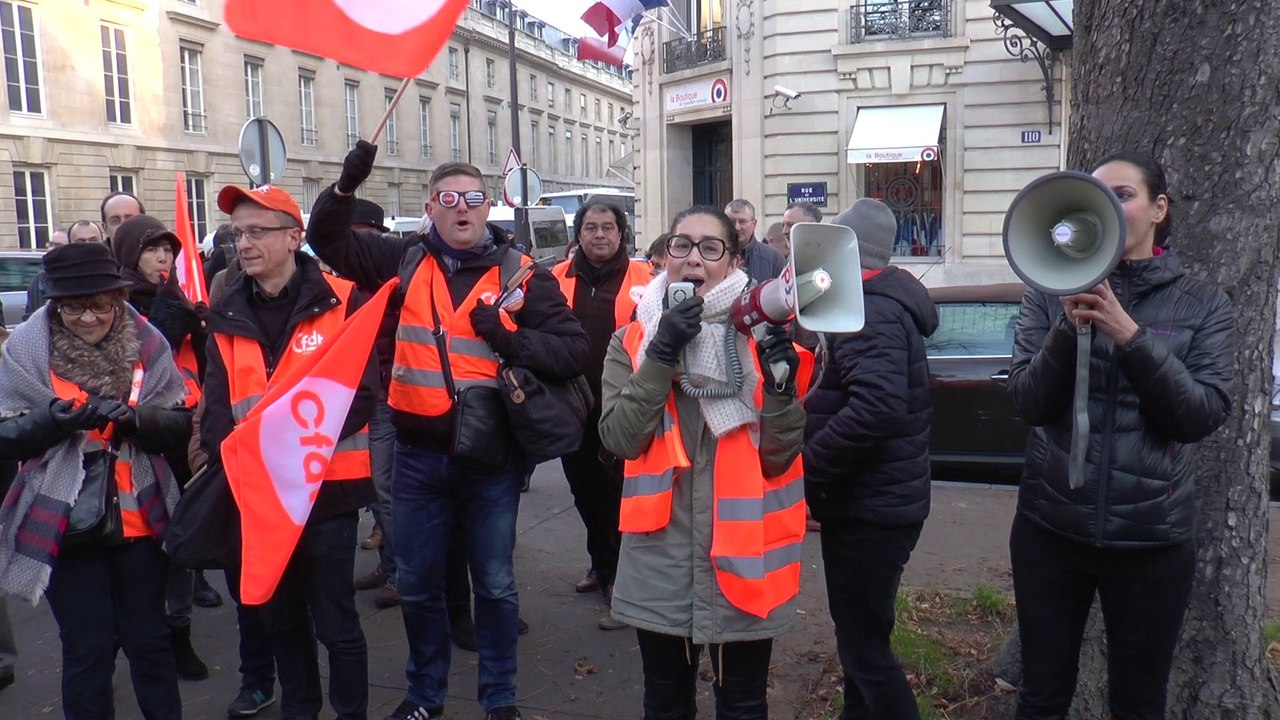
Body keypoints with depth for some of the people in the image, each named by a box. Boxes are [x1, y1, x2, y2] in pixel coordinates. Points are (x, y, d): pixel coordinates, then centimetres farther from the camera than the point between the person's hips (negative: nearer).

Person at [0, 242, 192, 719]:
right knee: (89, 648, 5)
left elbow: (180, 426, -2)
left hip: (140, 519, 1)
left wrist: (135, 417, -22)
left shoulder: (146, 342, -4)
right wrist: (54, 418, -23)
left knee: (149, 639, 12)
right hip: (66, 524, -1)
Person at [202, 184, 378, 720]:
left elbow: (362, 393, -12)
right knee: (280, 616, 19)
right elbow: (217, 406, 5)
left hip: (327, 488, -4)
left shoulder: (340, 302, -8)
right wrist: (224, 454, -14)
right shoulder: (227, 317, 7)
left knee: (334, 620, 5)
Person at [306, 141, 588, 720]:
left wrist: (510, 339, -21)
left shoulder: (520, 273, -3)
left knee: (494, 584, 11)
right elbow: (328, 242, 11)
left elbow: (574, 351, -7)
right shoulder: (407, 260, 4)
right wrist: (347, 185, -5)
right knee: (417, 584, 16)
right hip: (417, 454, 3)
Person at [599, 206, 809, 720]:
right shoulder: (633, 341, 2)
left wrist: (780, 388, -22)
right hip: (660, 559, 2)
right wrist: (661, 355, -19)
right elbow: (620, 439, -12)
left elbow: (778, 459, -6)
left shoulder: (761, 336, -2)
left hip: (743, 556, -1)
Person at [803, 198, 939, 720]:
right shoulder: (883, 301, 13)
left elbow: (876, 409, -34)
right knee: (861, 637, 23)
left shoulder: (869, 311, -19)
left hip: (869, 511, -11)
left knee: (864, 649, -2)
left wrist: (804, 469, -24)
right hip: (880, 500, 11)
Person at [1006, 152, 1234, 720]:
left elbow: (1204, 417, -12)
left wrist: (1129, 334, -22)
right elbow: (1028, 402, -10)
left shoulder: (1203, 304, -1)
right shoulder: (1052, 292, -1)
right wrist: (1072, 327, -25)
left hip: (1152, 537, 0)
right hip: (1051, 527, 0)